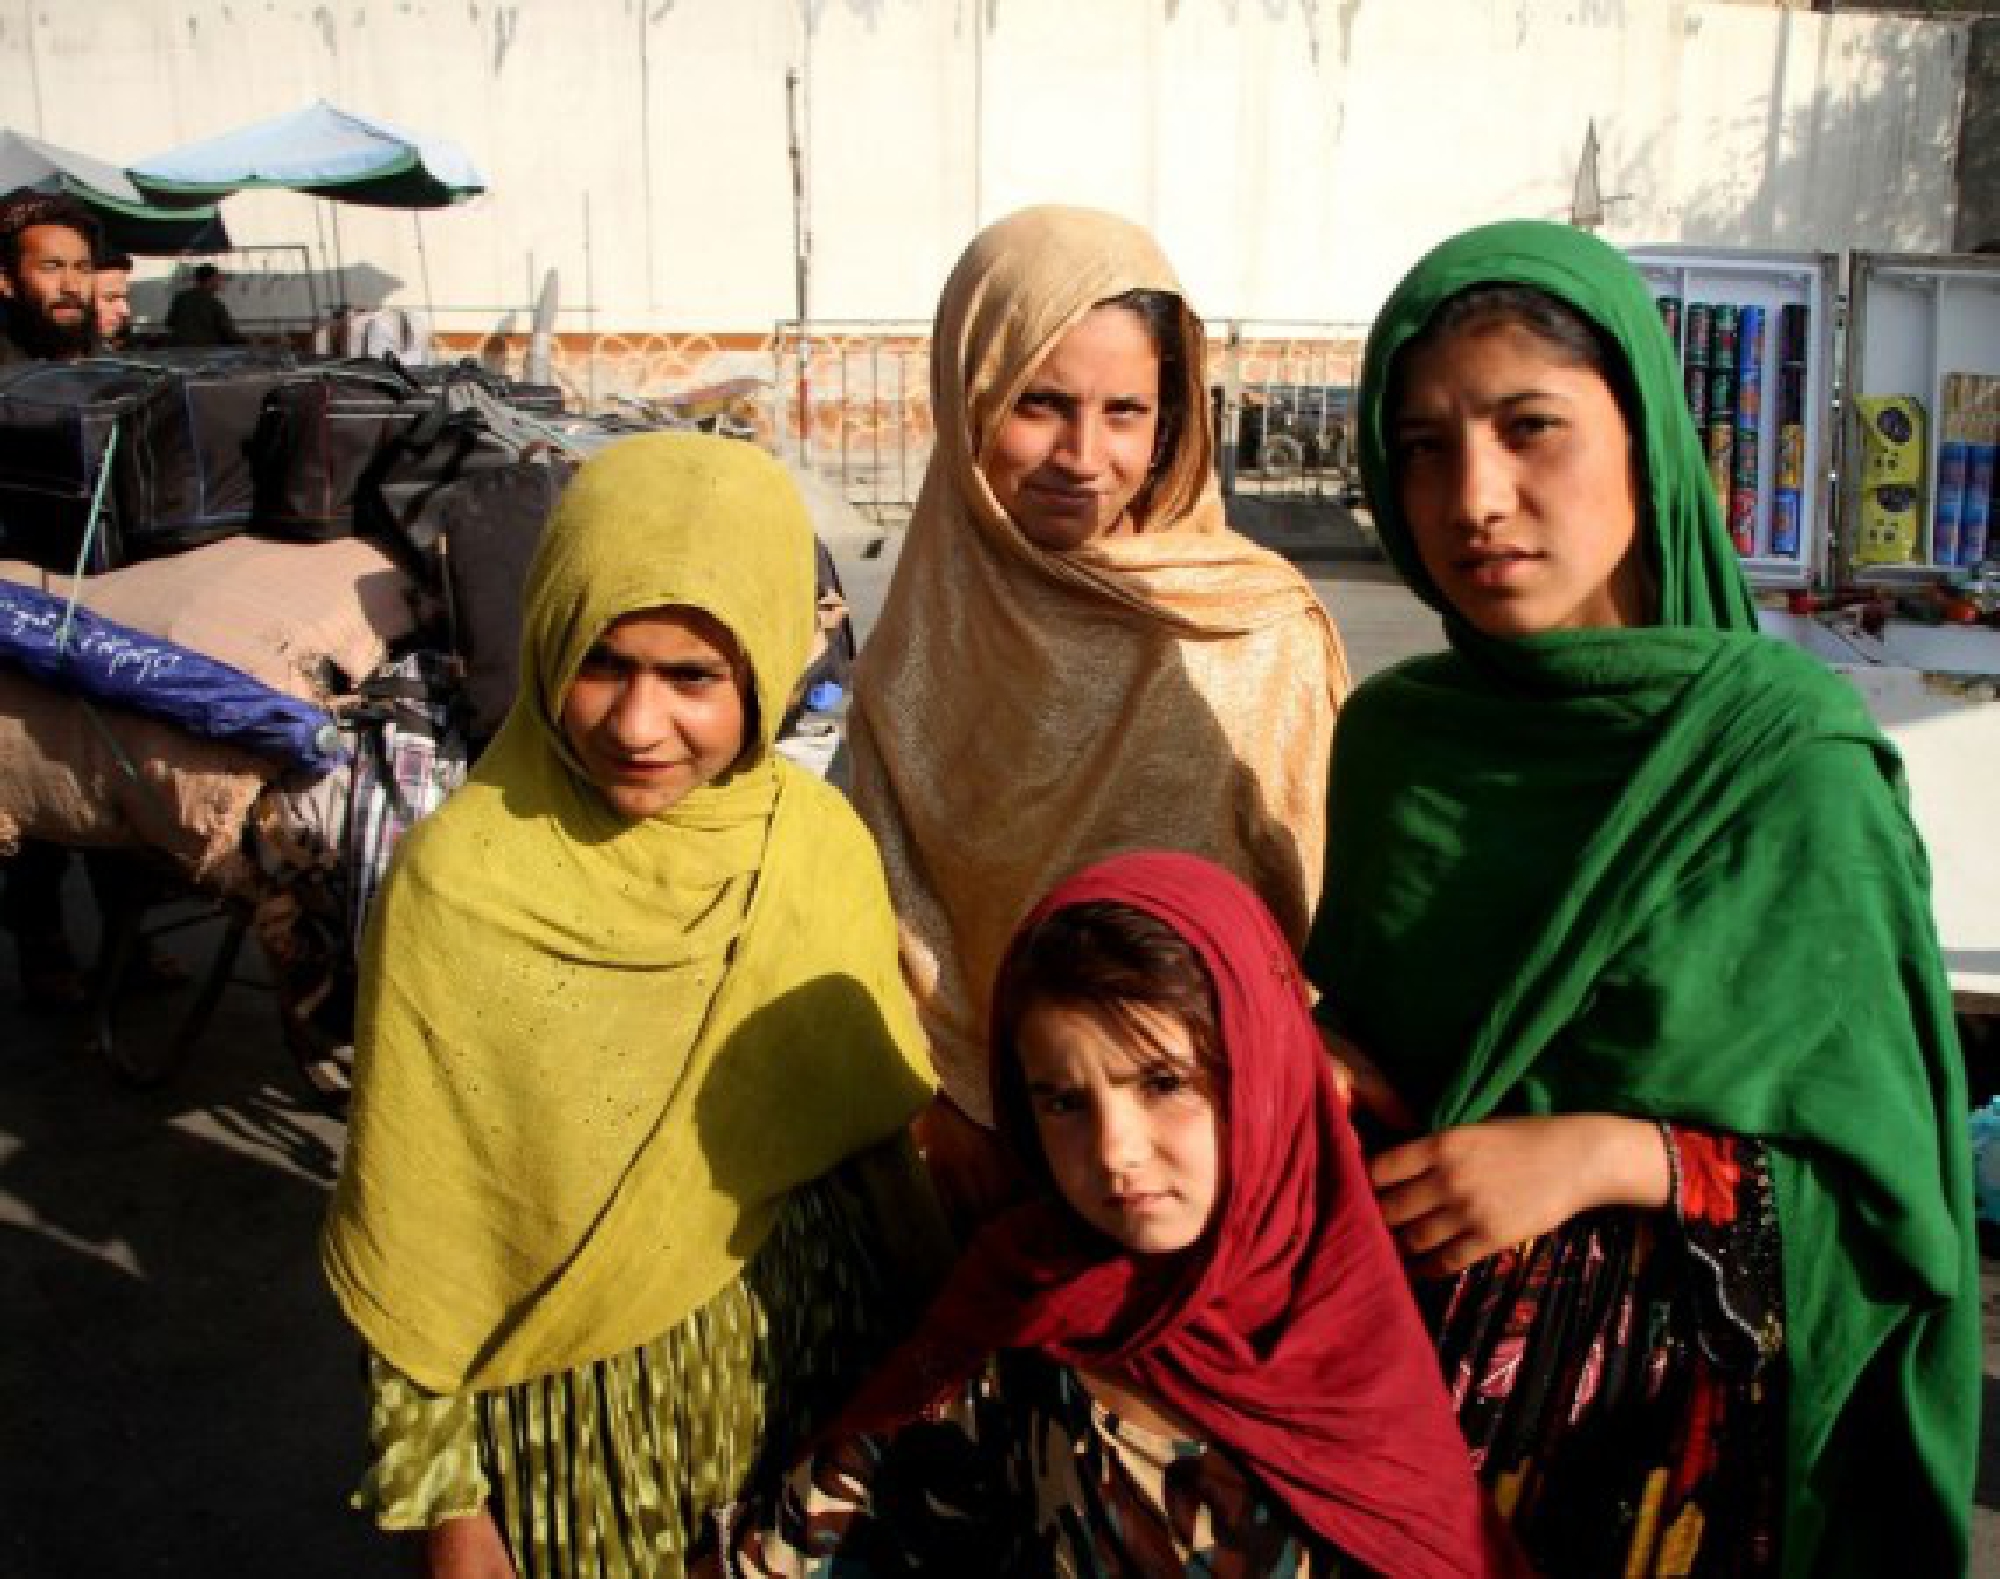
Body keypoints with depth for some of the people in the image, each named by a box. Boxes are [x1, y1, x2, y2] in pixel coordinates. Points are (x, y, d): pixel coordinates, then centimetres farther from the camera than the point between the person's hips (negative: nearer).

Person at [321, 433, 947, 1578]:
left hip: (822, 1345, 3)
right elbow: (413, 1244, -11)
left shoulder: (823, 840, -10)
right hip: (585, 1407, -3)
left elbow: (885, 1129, 3)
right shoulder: (459, 885, -20)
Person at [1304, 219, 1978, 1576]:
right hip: (1381, 1372, 4)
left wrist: (1609, 1158, -22)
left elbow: (1888, 1189, -9)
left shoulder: (1793, 765, -15)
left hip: (1657, 1421, -3)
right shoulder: (1389, 735, -4)